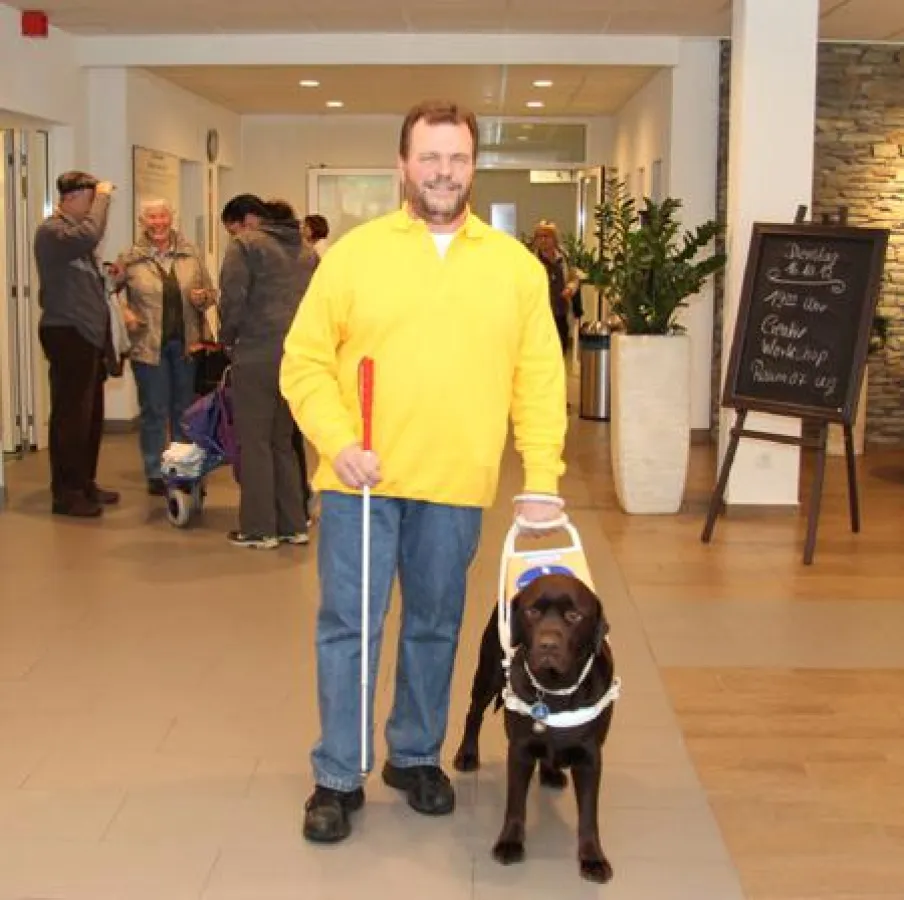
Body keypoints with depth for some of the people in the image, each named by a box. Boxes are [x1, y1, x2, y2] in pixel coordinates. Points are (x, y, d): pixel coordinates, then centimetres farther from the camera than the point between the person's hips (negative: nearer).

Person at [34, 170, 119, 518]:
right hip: (67, 335, -10)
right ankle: (65, 493, -2)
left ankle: (85, 483, 23)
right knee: (70, 415, -7)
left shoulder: (75, 229, 19)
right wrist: (102, 197, -23)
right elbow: (89, 237, -34)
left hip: (88, 334, 10)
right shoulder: (51, 231, -12)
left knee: (91, 414, 14)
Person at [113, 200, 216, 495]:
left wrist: (203, 297, -12)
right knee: (154, 410, 4)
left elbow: (211, 292, 10)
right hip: (149, 345, -2)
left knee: (185, 408, 12)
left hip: (187, 343, 2)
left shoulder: (190, 254, 4)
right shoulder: (130, 259, -3)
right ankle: (155, 474, 13)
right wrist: (123, 312, -14)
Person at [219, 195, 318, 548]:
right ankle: (293, 524, 18)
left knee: (255, 441, 3)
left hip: (257, 355, -6)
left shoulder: (245, 244, -2)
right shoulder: (307, 252, 17)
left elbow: (232, 299, -8)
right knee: (283, 440, 16)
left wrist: (227, 338, 7)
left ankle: (259, 528, 7)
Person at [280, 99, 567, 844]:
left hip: (456, 484, 2)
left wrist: (542, 480, -3)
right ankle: (338, 778, 16)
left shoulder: (516, 265, 6)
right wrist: (338, 442, -14)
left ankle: (416, 757, 32)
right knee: (348, 628, 3)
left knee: (435, 627, 14)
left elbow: (540, 379, 4)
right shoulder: (354, 252, 1)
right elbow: (305, 361, 0)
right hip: (361, 479, -1)